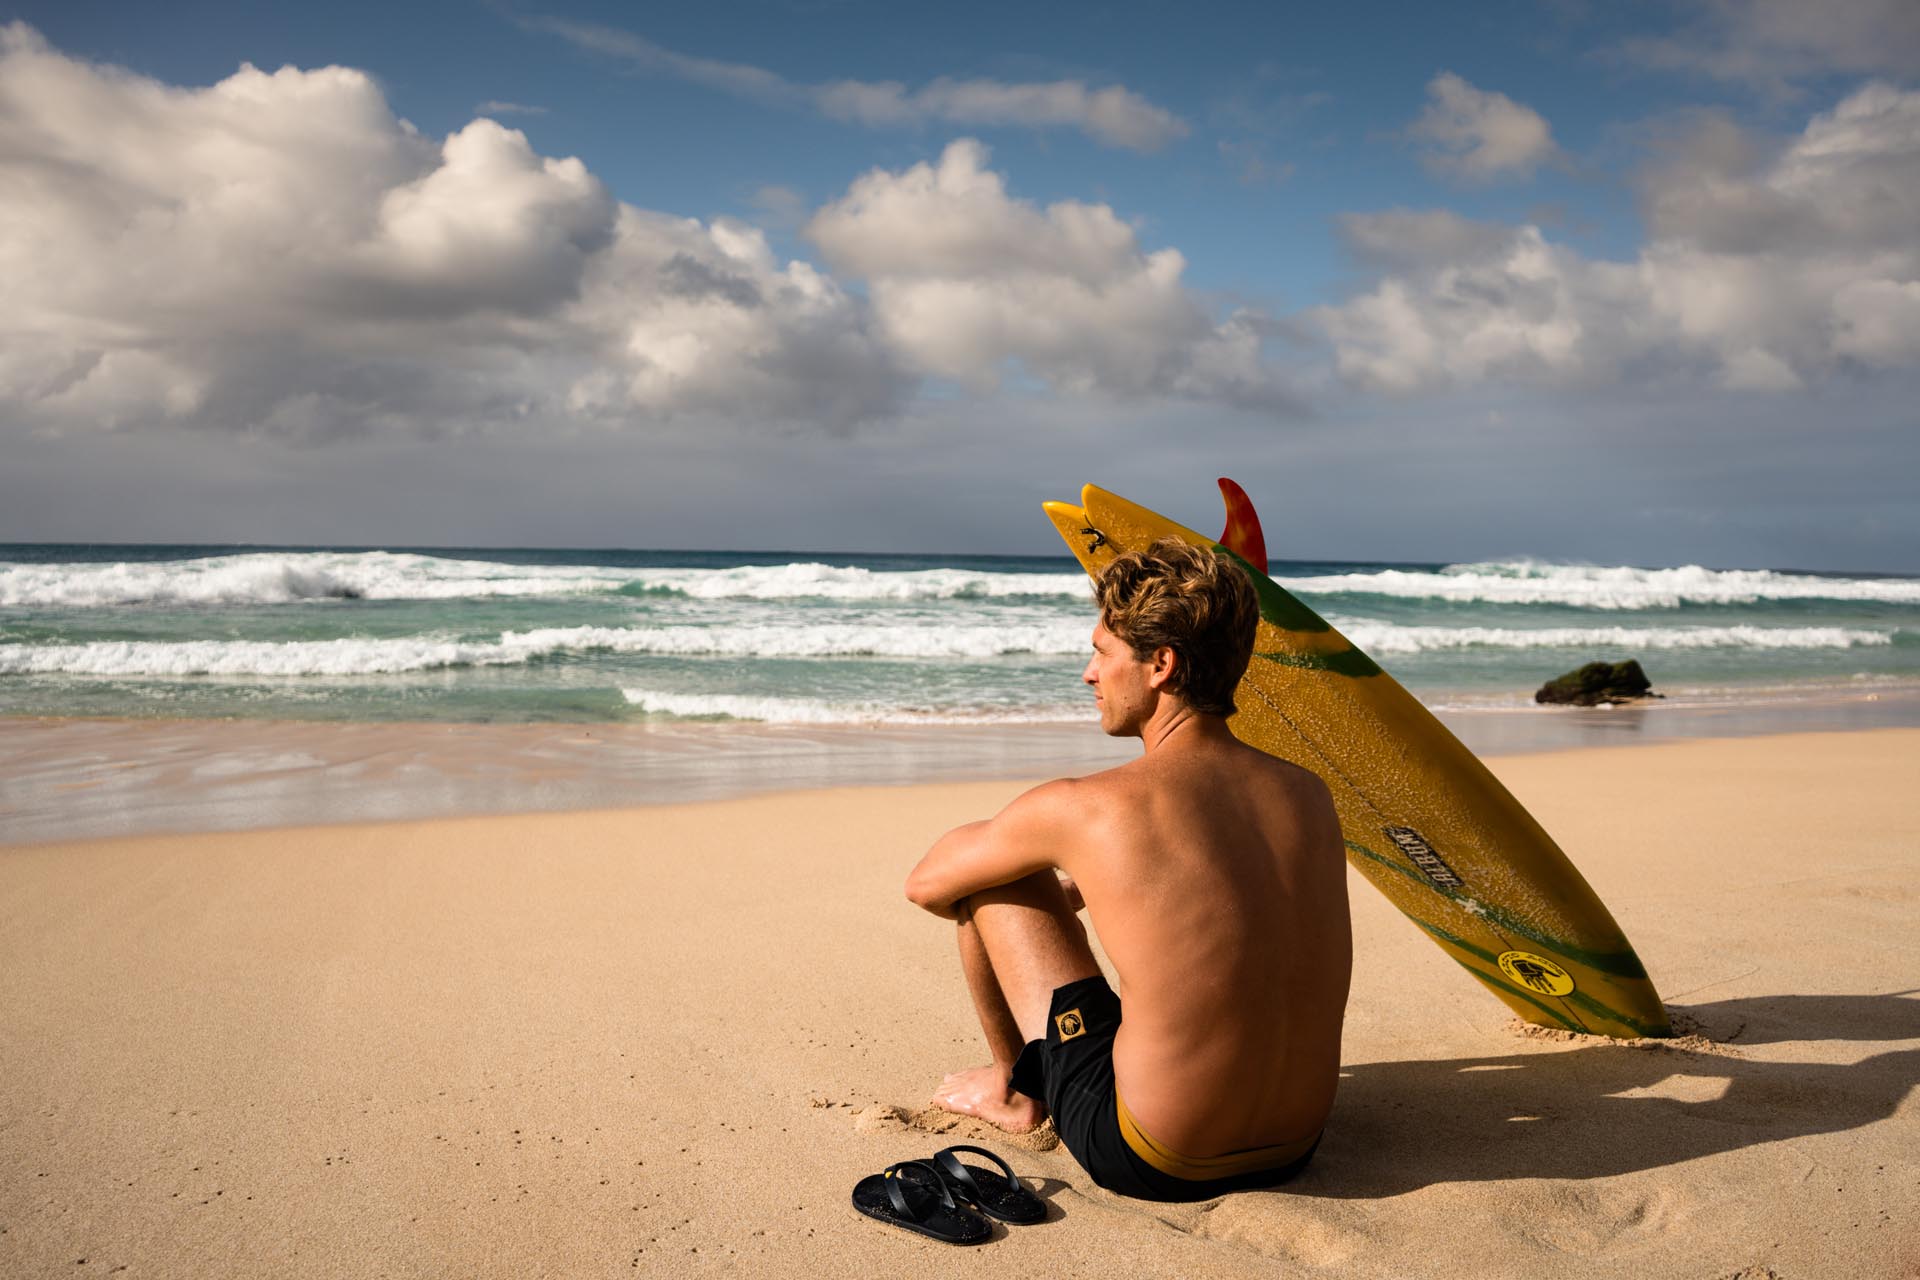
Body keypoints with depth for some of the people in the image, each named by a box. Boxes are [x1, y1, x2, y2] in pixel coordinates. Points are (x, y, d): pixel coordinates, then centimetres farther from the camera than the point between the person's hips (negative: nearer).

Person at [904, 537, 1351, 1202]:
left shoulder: (1078, 809, -18)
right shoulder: (1311, 794, -2)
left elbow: (926, 884, 2)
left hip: (1155, 1164, -5)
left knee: (989, 876, 5)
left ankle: (1016, 1090, 27)